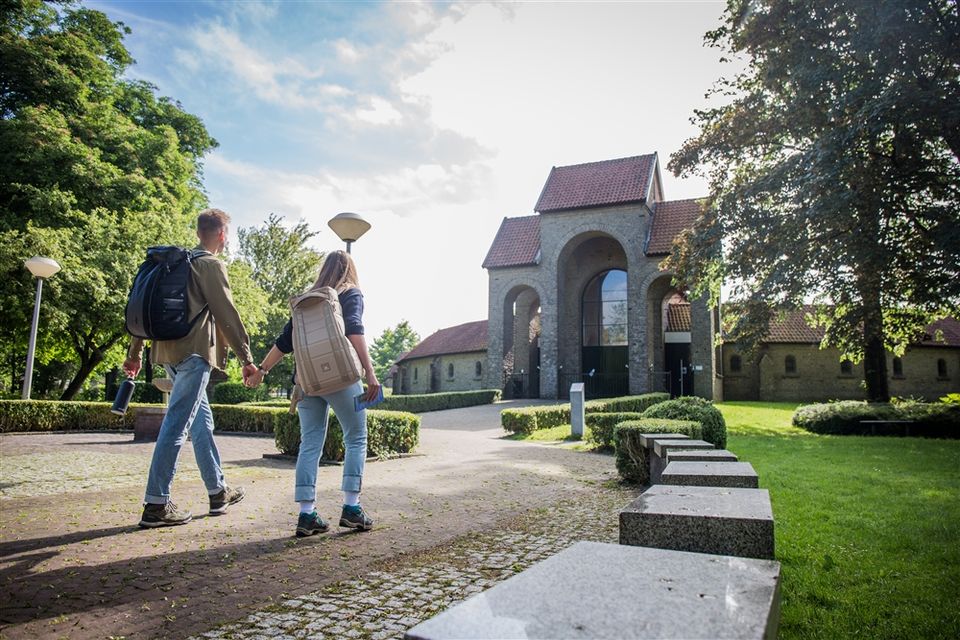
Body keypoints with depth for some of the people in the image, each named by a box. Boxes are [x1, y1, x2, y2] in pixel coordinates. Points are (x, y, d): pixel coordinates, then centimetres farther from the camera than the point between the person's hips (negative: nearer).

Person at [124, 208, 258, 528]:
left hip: (169, 350, 9)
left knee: (202, 419, 14)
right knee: (176, 424, -8)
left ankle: (218, 491, 21)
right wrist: (247, 358, -8)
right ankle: (156, 504, -6)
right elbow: (226, 314, -10)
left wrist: (134, 353, 22)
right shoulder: (211, 265, -4)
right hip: (195, 350, -9)